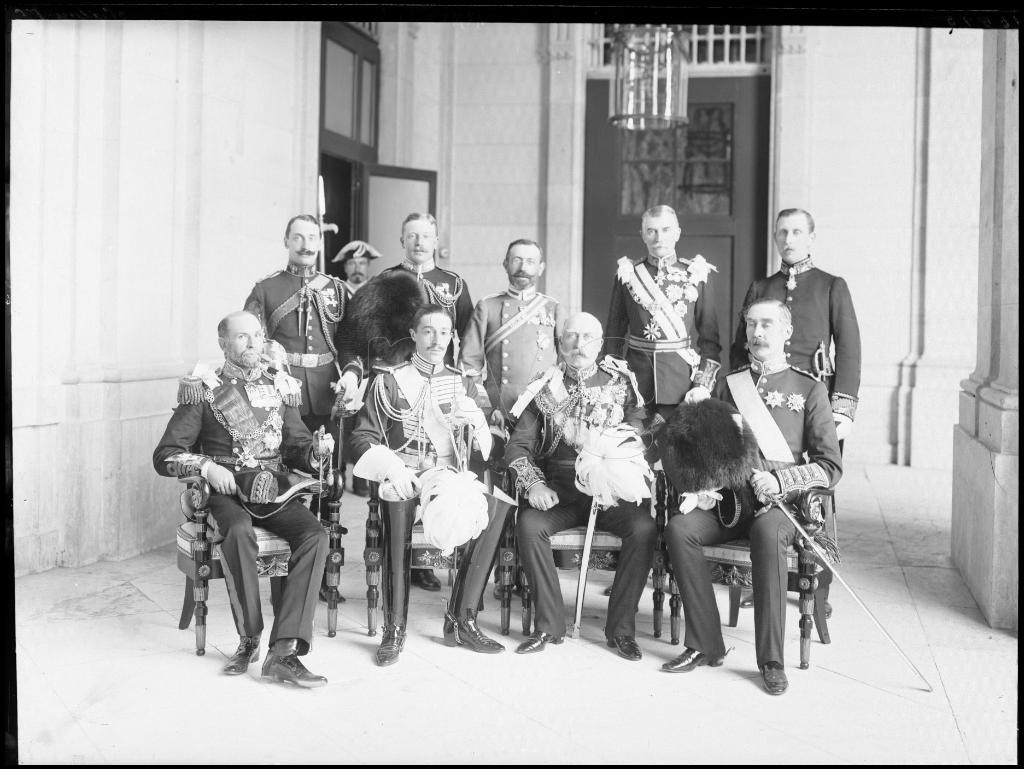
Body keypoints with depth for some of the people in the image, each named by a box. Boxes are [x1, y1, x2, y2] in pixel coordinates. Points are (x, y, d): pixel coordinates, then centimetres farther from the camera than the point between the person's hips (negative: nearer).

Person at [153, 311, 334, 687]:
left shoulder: (278, 387, 16)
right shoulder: (204, 391, 5)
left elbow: (297, 448, 17)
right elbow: (165, 455, 2)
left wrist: (317, 451, -6)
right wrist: (207, 466, -16)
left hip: (276, 490, 3)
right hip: (227, 493, -3)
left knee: (315, 535, -26)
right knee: (240, 532, -37)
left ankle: (284, 650, -31)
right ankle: (249, 639, -18)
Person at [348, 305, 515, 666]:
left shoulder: (461, 383, 17)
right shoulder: (390, 381, 8)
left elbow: (484, 448, 13)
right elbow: (362, 437, 3)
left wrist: (476, 422, -10)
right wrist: (392, 467, -15)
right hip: (404, 478, -3)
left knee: (499, 504, -28)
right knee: (397, 503, -39)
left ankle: (461, 619, -21)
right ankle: (395, 627, -30)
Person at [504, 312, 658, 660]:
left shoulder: (620, 383, 10)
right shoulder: (545, 388, 10)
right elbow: (518, 446, 6)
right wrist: (534, 485, -12)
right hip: (559, 490, 0)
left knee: (644, 528, -28)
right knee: (529, 525, -29)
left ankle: (621, 628, -13)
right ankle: (549, 624, -15)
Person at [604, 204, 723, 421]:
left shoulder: (697, 275, 3)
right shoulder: (627, 275, 6)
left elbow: (710, 337, 1)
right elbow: (613, 336, 7)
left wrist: (703, 386, -9)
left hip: (683, 381, -1)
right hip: (635, 380, 1)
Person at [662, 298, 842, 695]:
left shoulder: (809, 390, 7)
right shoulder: (728, 384, 17)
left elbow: (830, 466, 1)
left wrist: (779, 480, -15)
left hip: (782, 503, -3)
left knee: (767, 532, -37)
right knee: (679, 527, -25)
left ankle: (771, 660, -26)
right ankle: (705, 645, -15)